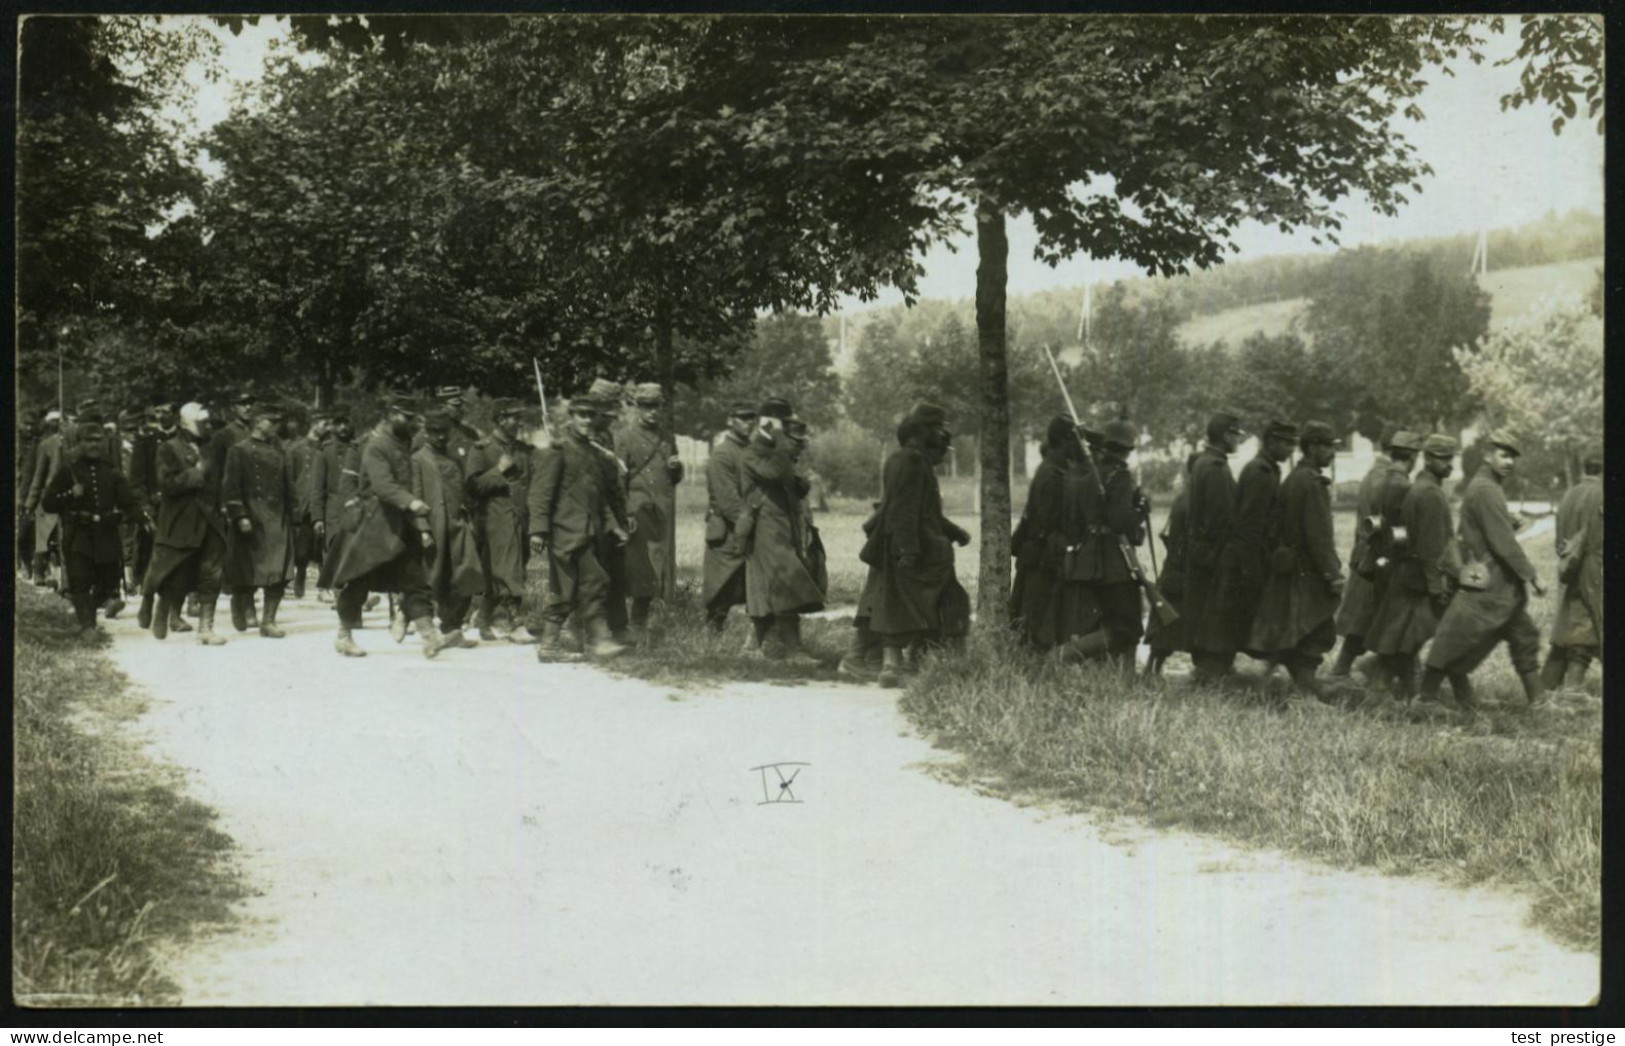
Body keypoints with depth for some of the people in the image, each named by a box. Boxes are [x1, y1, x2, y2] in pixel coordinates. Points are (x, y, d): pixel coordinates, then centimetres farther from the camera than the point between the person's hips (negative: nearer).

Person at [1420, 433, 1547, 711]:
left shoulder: (1485, 487, 15)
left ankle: (1537, 698, 20)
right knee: (1456, 643, -3)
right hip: (1486, 585, -10)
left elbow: (1462, 534, 21)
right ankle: (1427, 694, 5)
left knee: (1524, 637, 14)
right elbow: (1503, 542, -20)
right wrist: (1532, 575, -16)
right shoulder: (1485, 490, -17)